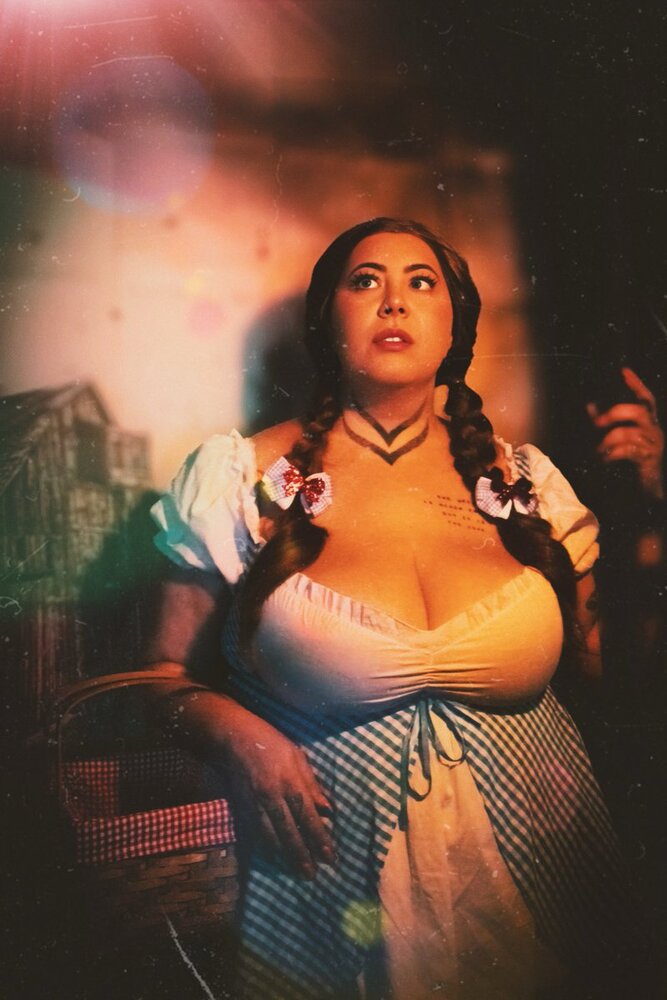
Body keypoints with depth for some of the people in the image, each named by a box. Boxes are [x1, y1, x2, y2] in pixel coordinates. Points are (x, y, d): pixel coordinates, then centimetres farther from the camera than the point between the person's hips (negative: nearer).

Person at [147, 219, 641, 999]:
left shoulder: (525, 485, -1)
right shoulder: (242, 478, -8)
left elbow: (612, 671, 4)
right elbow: (168, 672, 0)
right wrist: (236, 733, -19)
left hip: (538, 881, 3)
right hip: (334, 899, -2)